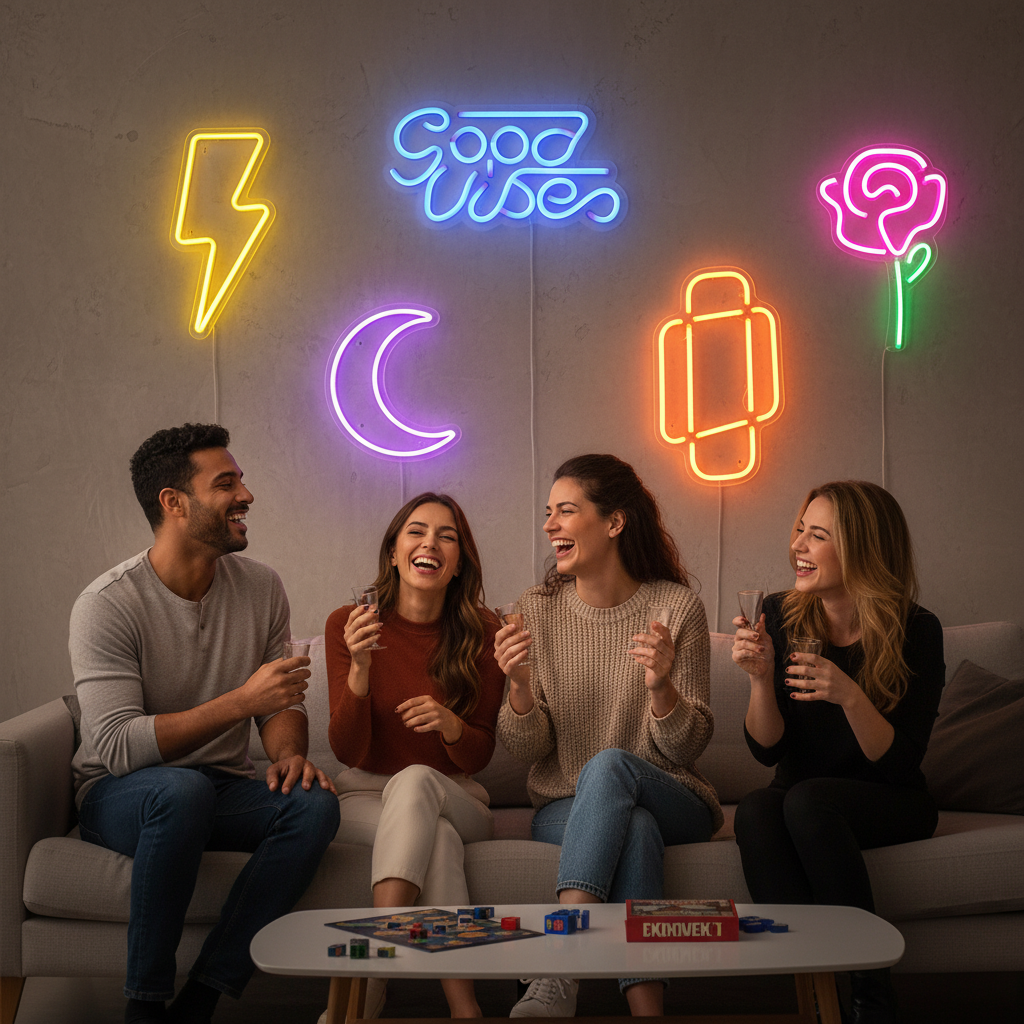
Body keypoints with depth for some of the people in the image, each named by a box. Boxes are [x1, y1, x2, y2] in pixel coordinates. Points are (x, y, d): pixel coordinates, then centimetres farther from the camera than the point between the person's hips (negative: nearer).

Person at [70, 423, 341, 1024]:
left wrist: (289, 752, -13)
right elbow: (118, 745, -23)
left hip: (222, 791, 5)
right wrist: (241, 702, -30)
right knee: (182, 788, -39)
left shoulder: (261, 587, 2)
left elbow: (281, 701, 11)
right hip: (119, 795, -5)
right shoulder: (108, 604, -15)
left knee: (314, 803, -26)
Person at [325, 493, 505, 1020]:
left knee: (415, 780, -36)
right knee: (438, 837, -35)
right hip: (366, 796, 0)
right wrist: (360, 668, -26)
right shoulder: (348, 625, -5)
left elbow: (479, 754, 1)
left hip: (455, 798, 1)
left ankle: (369, 981, -41)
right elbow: (348, 752, -9)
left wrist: (451, 726, -24)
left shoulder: (482, 634, -4)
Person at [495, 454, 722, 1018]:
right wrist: (520, 687, -22)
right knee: (634, 827, -34)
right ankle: (645, 1002, -35)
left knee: (610, 763, -35)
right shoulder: (537, 609, 0)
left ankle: (558, 974, -42)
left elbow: (688, 746, -6)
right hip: (564, 808, 1)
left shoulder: (678, 607, -6)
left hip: (673, 802, -1)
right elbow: (527, 748, -1)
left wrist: (661, 686, -27)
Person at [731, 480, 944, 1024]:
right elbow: (766, 750, -2)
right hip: (800, 806, 3)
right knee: (754, 809, -31)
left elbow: (900, 764, -13)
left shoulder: (916, 631, -12)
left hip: (889, 805, -3)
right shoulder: (782, 614, -4)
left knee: (807, 799, -34)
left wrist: (850, 696, -30)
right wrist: (760, 676, -21)